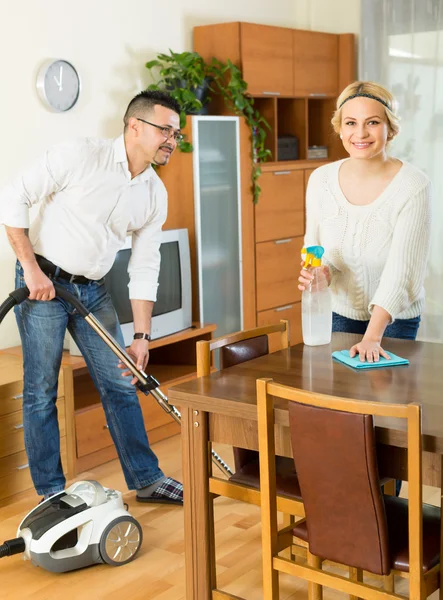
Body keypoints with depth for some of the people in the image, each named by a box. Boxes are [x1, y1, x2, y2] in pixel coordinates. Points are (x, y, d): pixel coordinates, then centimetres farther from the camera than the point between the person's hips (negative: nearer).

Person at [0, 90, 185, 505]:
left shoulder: (155, 195, 1)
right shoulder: (81, 154, -16)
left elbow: (144, 269, 4)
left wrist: (141, 336, 0)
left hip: (92, 290, 6)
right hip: (43, 283, -6)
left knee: (120, 385, 9)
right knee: (41, 391, 1)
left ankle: (146, 479, 22)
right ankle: (51, 492, 16)